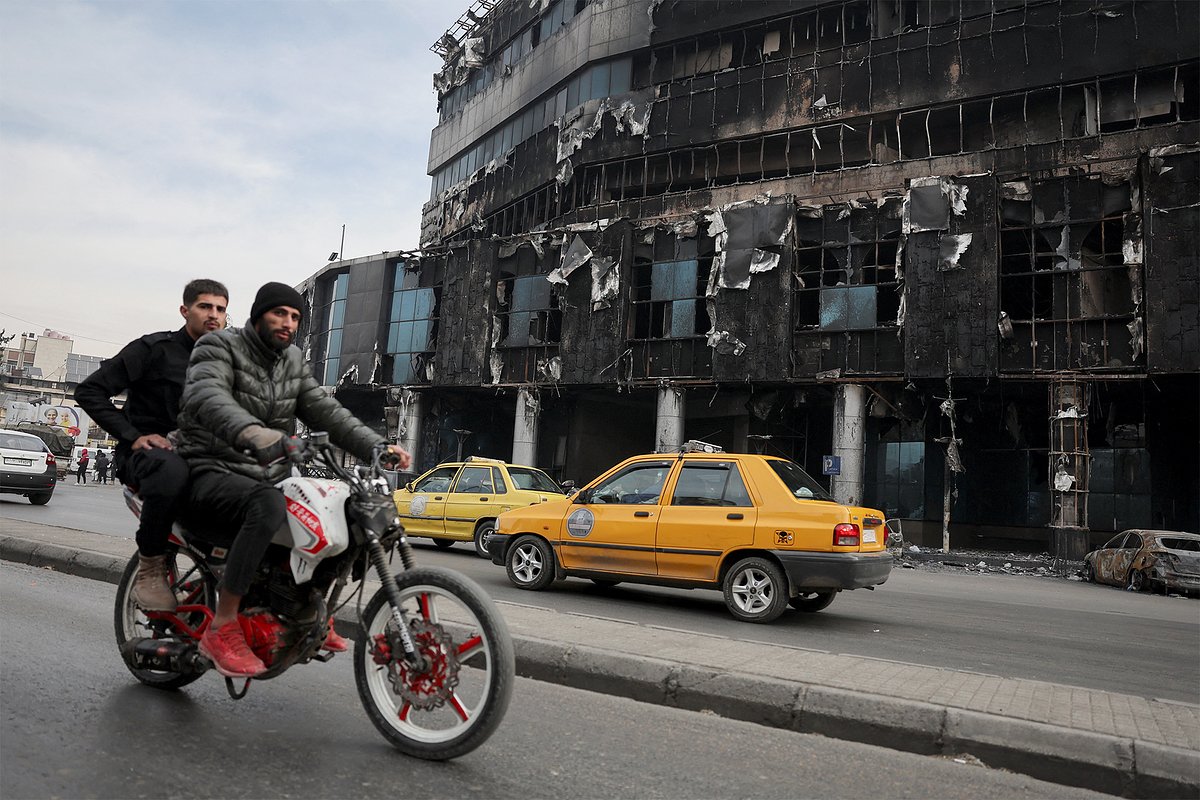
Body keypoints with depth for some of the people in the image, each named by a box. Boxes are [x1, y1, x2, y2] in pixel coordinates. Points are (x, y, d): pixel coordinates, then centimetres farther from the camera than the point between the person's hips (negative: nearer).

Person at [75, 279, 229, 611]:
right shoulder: (155, 348, -2)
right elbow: (89, 391, -5)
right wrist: (133, 436, -15)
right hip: (147, 450, -5)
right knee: (172, 470, -42)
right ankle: (149, 568, -24)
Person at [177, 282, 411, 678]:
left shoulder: (293, 363, 13)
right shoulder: (219, 347, -7)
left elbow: (326, 411, 5)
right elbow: (206, 396, -28)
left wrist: (377, 446, -12)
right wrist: (256, 435, -48)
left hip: (270, 476, 7)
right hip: (214, 473, -7)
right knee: (269, 505, -37)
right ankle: (221, 629, -30)